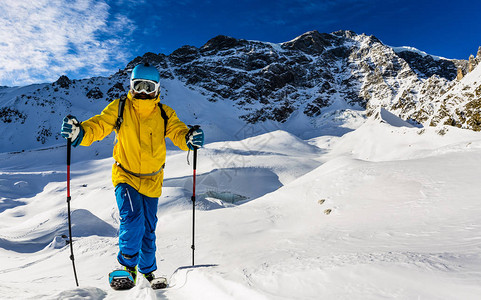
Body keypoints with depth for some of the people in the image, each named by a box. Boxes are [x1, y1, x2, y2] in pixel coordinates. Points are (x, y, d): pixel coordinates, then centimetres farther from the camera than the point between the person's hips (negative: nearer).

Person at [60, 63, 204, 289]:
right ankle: (127, 264, 2)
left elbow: (178, 133, -15)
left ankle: (148, 270, 35)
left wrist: (190, 138, -39)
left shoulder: (165, 114, -4)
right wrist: (79, 131, -34)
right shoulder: (119, 108, -6)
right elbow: (98, 126, -11)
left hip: (152, 180, 2)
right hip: (125, 176, -2)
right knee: (132, 218, -23)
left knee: (148, 228, 13)